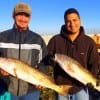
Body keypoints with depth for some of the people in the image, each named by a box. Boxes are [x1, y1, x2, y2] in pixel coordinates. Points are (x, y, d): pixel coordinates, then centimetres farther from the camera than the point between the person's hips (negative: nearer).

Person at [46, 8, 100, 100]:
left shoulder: (89, 41, -3)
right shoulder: (55, 40, -5)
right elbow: (46, 58, 2)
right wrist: (53, 60, -20)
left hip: (81, 89, 0)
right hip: (61, 88, 0)